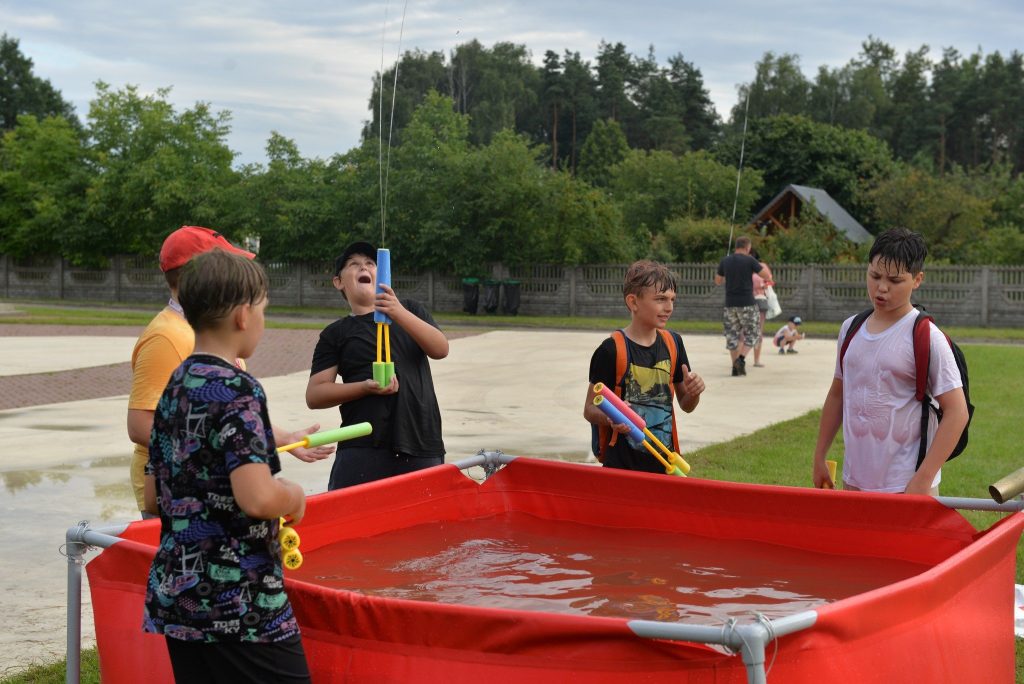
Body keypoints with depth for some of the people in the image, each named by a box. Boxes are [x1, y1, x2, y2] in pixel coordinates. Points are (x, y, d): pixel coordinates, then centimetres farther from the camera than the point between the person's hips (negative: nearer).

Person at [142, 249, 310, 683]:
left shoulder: (173, 389, 10)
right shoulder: (238, 390, -15)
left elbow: (154, 498, 15)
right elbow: (258, 498, -25)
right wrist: (294, 497, -6)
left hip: (174, 596, 8)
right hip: (242, 606, -8)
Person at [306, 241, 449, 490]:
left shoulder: (410, 310, 17)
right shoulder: (336, 333, 11)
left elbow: (440, 349, 0)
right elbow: (314, 394, 4)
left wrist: (400, 314, -15)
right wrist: (365, 387, -12)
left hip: (422, 447, 1)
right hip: (363, 450, -1)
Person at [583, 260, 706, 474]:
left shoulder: (673, 343, 6)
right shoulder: (611, 350, -11)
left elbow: (686, 406, 14)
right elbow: (590, 409, -7)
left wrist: (693, 392, -7)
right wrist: (610, 418, -27)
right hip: (622, 463, -5)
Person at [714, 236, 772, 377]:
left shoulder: (725, 261, 5)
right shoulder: (749, 260, -7)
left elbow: (717, 281, 16)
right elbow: (767, 276, -5)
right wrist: (763, 266, 15)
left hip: (730, 303, 4)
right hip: (747, 303, -4)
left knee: (732, 335, 11)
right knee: (751, 334, 7)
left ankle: (735, 366, 8)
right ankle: (741, 358, -14)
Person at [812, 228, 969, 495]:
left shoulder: (925, 337, -10)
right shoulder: (850, 329, 8)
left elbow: (957, 412, -11)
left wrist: (923, 479, -16)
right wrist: (819, 458, 17)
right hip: (853, 480, 6)